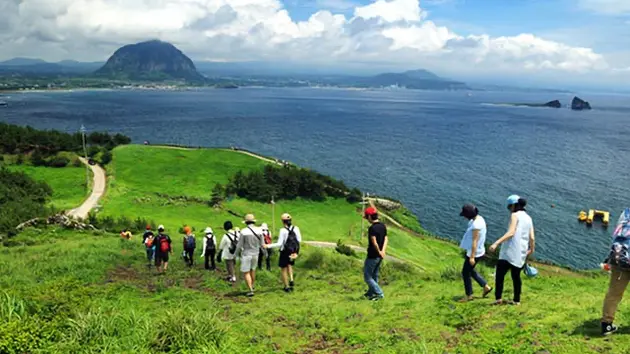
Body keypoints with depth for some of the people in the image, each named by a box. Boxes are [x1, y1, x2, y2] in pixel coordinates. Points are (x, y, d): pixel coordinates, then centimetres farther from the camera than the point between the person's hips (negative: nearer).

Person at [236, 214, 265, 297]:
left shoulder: (244, 231, -18)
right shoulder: (259, 230, -7)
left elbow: (239, 245, -11)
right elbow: (262, 244, 1)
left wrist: (236, 253, 5)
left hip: (246, 254, -5)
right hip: (255, 254, 5)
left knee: (246, 272, 2)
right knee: (252, 270, 23)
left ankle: (251, 290, -4)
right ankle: (252, 286, 37)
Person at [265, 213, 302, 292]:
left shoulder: (283, 230, -20)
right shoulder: (296, 228, -6)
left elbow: (279, 244, -19)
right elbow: (299, 240, 2)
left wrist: (268, 246, -11)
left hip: (285, 252, -5)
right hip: (294, 252, 5)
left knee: (284, 269, 13)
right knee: (289, 265, 30)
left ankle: (287, 287, 18)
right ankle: (291, 280, 11)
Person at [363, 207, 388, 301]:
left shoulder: (372, 228, -23)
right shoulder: (383, 226, 4)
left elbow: (374, 243, -28)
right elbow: (385, 239, -1)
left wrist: (379, 252, -14)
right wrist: (383, 251, -12)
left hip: (372, 256, -8)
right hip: (380, 257, 8)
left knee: (367, 277, 5)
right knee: (374, 275, 21)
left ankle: (379, 293, 2)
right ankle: (370, 293, 34)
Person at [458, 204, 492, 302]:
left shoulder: (476, 224, -28)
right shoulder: (479, 218, 3)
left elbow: (475, 241, -26)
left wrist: (472, 257, -21)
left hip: (474, 253, -10)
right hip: (478, 251, 10)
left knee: (465, 273, 7)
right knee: (470, 270, 26)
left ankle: (468, 295, 23)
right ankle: (486, 287, 31)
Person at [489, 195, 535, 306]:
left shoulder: (515, 215, -6)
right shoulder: (528, 218, 13)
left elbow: (511, 232, -20)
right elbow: (532, 238, 10)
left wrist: (496, 243, -28)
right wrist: (531, 249, 28)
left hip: (510, 251, -7)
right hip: (521, 254, 7)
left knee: (500, 274, -6)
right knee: (516, 276, 17)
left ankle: (498, 298, -14)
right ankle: (517, 300, 21)